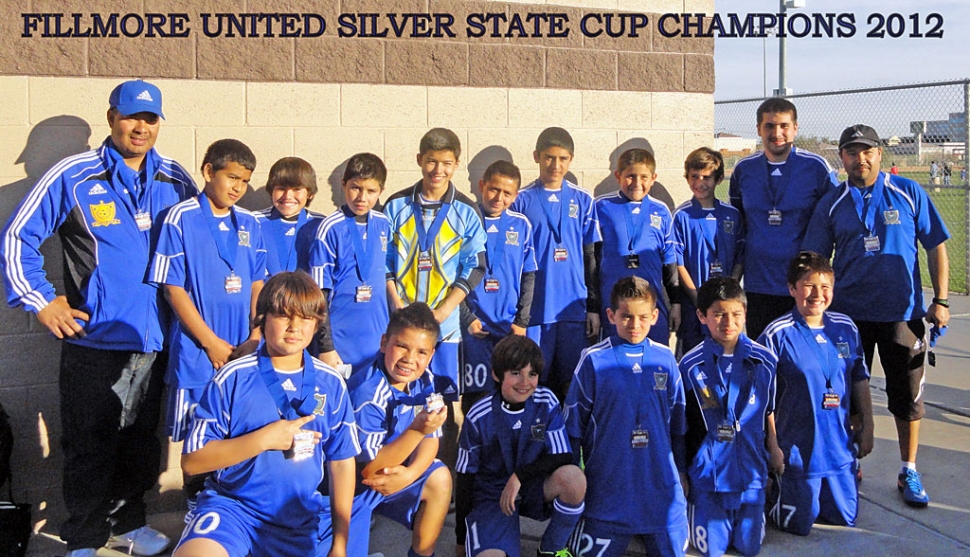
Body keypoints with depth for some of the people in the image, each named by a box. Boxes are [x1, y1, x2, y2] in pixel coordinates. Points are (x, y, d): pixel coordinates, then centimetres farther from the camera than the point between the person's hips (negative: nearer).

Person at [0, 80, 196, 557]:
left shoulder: (175, 180, 4)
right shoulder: (73, 176, -6)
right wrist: (39, 301, -5)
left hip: (152, 339, 4)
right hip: (93, 339, -3)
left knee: (140, 441, 15)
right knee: (89, 444, 5)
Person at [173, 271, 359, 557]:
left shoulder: (331, 384, 0)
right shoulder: (232, 378, -8)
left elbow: (342, 462, 6)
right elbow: (191, 460, -9)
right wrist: (263, 439, -19)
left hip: (300, 519, 4)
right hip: (232, 504, -4)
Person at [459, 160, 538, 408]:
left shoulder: (521, 225, 6)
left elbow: (529, 276, 9)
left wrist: (522, 321, 1)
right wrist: (467, 319, -8)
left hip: (511, 328, 2)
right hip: (475, 327, -2)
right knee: (475, 394, 0)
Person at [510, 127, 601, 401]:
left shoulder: (583, 200, 7)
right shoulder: (521, 201, 1)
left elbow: (591, 257, 10)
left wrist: (594, 306, 6)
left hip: (574, 308, 2)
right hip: (534, 308, -1)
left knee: (573, 384, 6)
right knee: (534, 383, 4)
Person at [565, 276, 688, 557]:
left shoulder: (665, 358, 2)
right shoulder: (594, 359, -7)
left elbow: (677, 421, 11)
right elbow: (573, 424, -2)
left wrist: (681, 470, 14)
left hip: (660, 481, 3)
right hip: (607, 485, -2)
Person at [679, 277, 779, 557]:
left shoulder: (764, 361, -3)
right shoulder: (690, 365, -9)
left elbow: (770, 411, 8)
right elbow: (680, 423, -2)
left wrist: (774, 450, 9)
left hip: (751, 468, 2)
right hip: (707, 469, -2)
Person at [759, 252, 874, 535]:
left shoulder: (846, 328, 0)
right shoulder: (777, 335, -16)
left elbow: (859, 381, 10)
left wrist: (867, 427, 10)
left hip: (839, 445, 5)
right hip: (797, 450, -5)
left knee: (845, 518, 15)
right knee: (797, 525, 5)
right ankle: (771, 488, 31)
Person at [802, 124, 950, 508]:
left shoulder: (909, 193, -1)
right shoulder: (832, 204, 2)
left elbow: (936, 246, 2)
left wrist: (940, 300, -2)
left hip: (902, 313, -1)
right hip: (849, 314, 1)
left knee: (907, 394, 7)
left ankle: (909, 472, 22)